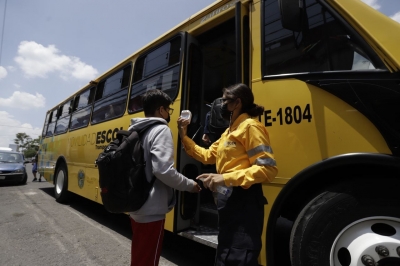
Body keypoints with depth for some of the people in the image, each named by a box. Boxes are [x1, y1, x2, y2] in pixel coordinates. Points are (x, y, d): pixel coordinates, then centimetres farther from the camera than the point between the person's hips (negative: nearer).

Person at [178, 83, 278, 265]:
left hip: (244, 202, -10)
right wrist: (184, 137, 11)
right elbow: (207, 156, 16)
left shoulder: (250, 127, -14)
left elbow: (268, 169, -23)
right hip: (228, 199, 10)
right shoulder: (229, 132, 17)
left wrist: (225, 178, -29)